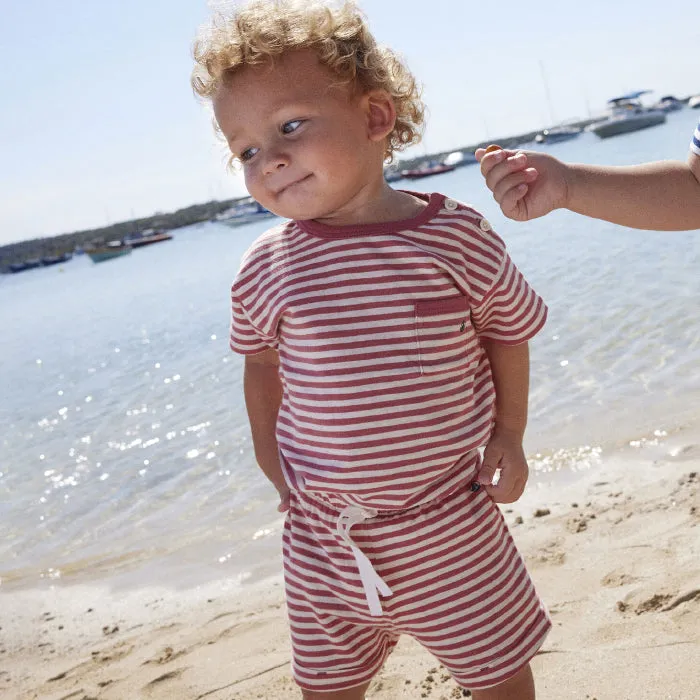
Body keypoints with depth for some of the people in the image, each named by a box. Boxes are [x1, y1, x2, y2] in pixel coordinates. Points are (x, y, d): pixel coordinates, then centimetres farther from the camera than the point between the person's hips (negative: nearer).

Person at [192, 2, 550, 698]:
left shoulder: (458, 238, -13)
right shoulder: (264, 269, -8)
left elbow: (508, 329, 3)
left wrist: (507, 437, 0)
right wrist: (273, 465, 10)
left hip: (449, 531, -1)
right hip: (322, 542, 2)